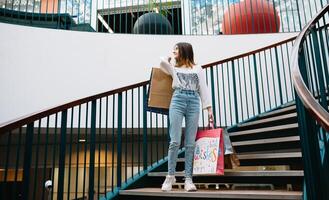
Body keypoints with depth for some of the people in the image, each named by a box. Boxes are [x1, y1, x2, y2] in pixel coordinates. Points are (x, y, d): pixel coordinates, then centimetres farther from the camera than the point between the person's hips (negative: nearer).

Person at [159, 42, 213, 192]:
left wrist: (209, 109, 3)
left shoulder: (198, 69, 19)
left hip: (194, 103, 0)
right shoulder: (173, 67, 23)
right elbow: (163, 61, 5)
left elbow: (203, 89, 12)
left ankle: (188, 179, 0)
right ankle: (170, 176, -1)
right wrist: (171, 59, 26)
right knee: (175, 141, -10)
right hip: (177, 101, 0)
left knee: (190, 143, -3)